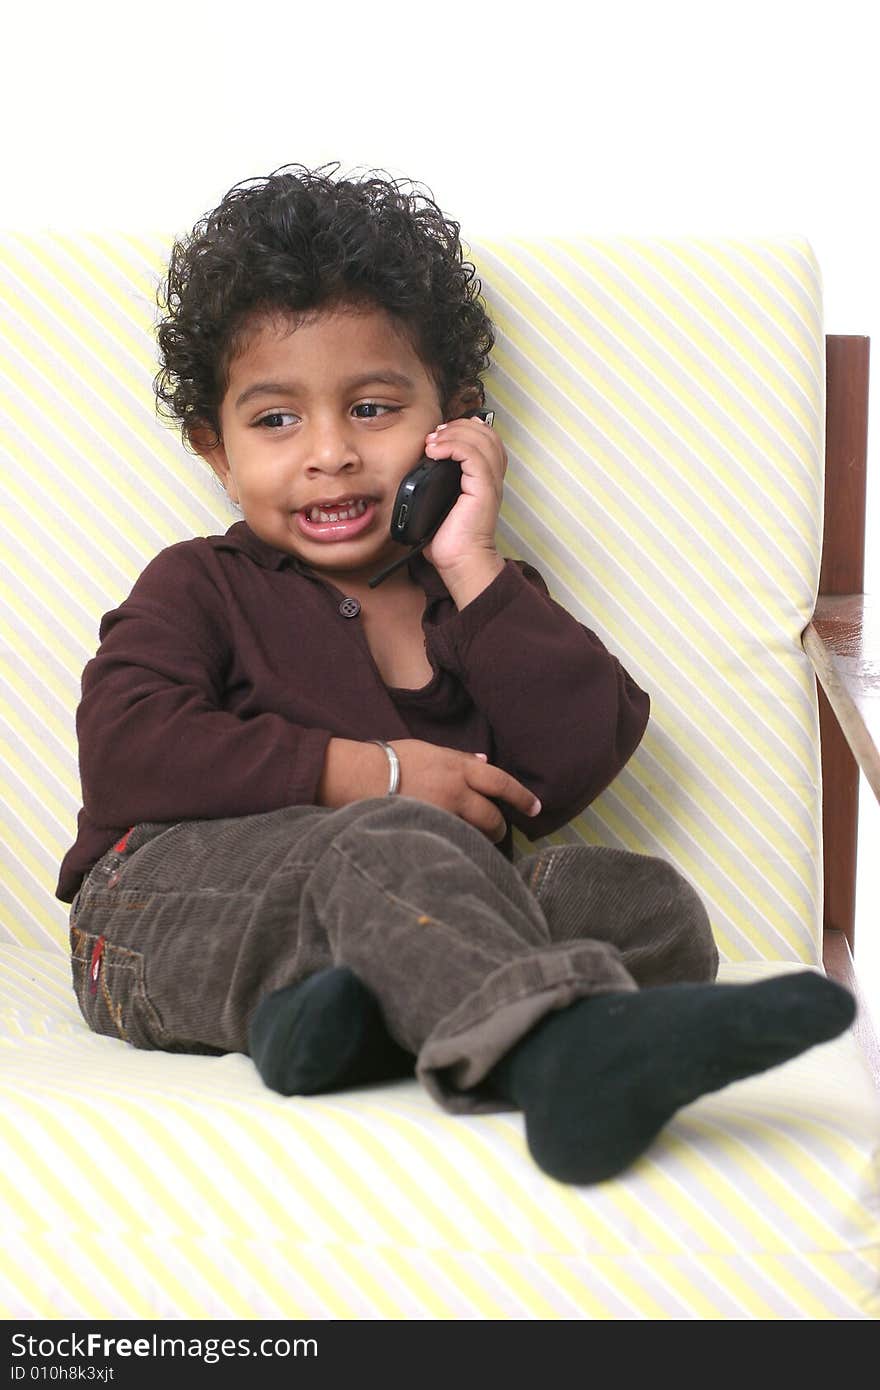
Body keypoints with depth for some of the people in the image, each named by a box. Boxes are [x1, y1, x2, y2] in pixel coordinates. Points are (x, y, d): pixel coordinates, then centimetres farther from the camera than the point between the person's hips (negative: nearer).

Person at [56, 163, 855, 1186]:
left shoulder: (479, 596, 22)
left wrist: (474, 568, 1)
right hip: (170, 897, -3)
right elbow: (124, 752, -5)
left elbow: (575, 765, 5)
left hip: (416, 898, 4)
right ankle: (565, 1054, -59)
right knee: (391, 842, -34)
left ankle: (369, 1007, -38)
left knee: (652, 902, -18)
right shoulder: (200, 586, 15)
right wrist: (365, 774, -12)